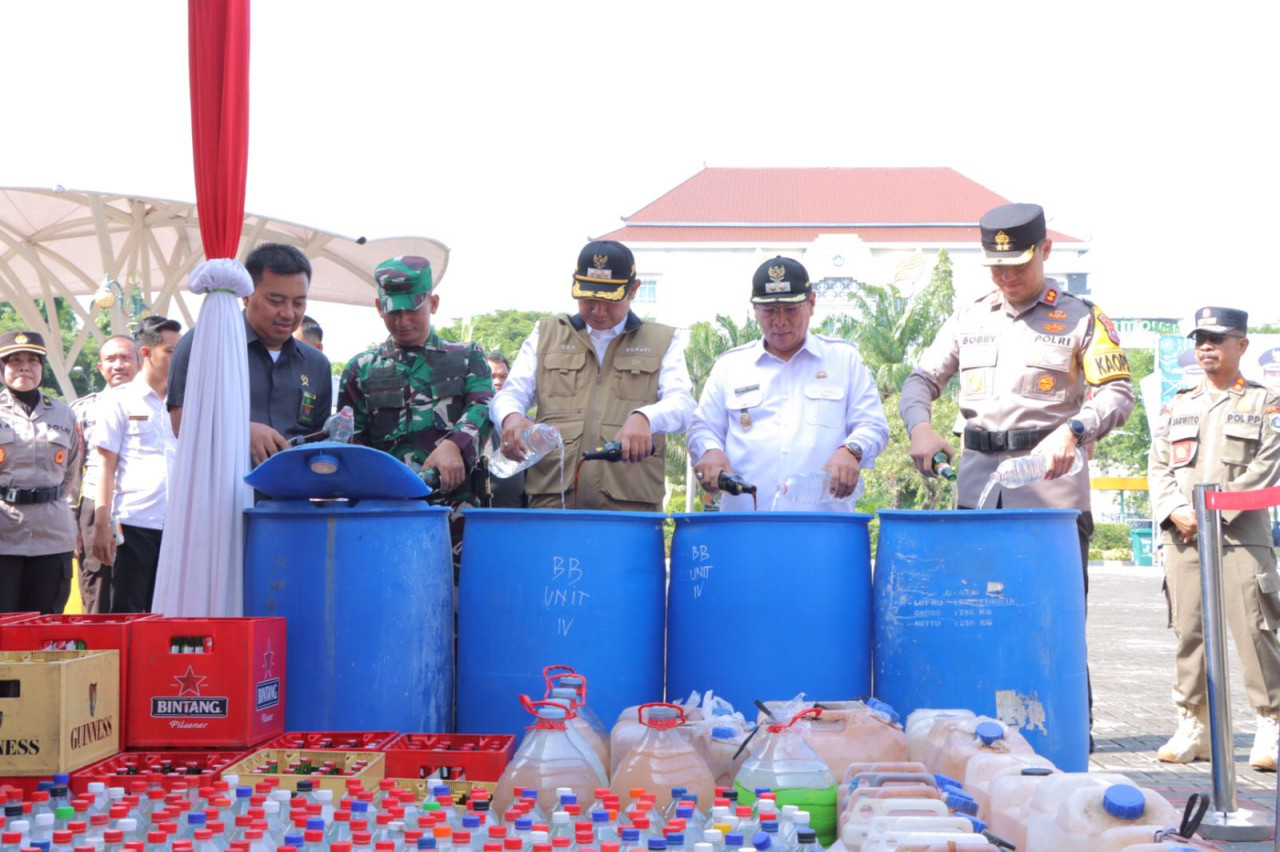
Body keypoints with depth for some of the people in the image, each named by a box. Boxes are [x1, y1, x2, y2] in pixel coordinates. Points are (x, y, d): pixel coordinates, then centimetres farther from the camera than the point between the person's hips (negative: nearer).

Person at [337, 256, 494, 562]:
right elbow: (351, 441, 13)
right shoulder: (362, 369, 16)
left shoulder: (466, 358, 15)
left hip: (455, 505, -1)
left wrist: (455, 445, -22)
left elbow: (483, 407, -2)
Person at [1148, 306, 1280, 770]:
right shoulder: (1179, 405, 18)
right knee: (1189, 631, 4)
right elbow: (1157, 465, 12)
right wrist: (1175, 511, -6)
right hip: (1182, 538, 4)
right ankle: (1193, 727, 11)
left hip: (1240, 536, -4)